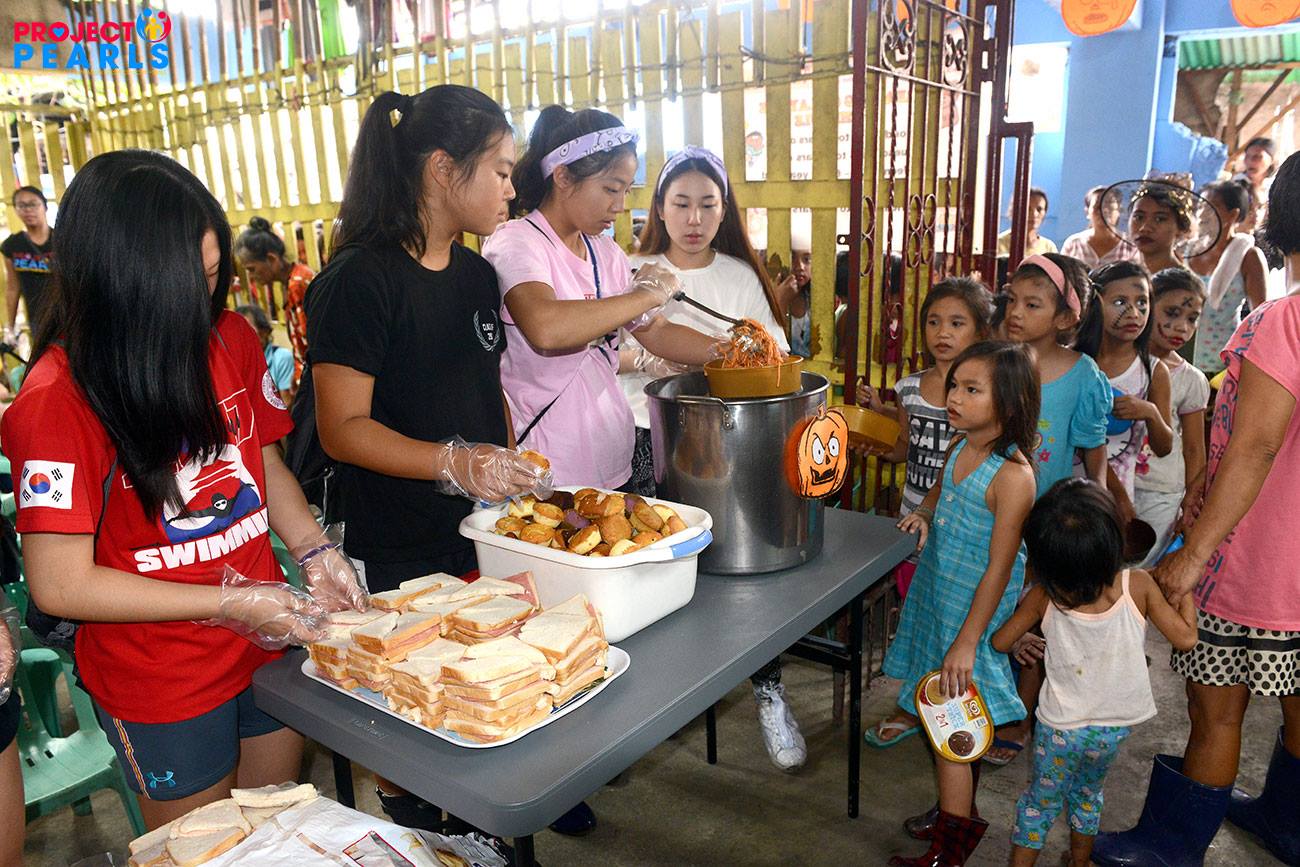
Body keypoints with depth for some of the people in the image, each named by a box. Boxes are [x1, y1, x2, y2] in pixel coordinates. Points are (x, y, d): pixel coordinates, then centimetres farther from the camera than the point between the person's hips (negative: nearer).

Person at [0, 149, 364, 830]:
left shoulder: (230, 338, -5)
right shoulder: (56, 397, -20)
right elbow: (59, 584, -19)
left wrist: (315, 553, -7)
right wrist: (234, 603, -20)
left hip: (268, 645, 5)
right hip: (159, 682, -4)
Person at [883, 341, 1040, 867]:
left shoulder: (1012, 474, -22)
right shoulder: (960, 448, 1)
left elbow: (999, 567, -21)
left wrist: (966, 642, -19)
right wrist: (923, 514, 3)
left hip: (974, 608, -8)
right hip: (936, 595, 8)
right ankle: (956, 811, 38)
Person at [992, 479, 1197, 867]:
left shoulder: (1044, 597, -20)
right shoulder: (1139, 586, -21)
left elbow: (1000, 642, -9)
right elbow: (1185, 637, -11)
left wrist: (1022, 642, 13)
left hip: (1061, 728, -2)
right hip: (1114, 727, 2)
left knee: (1040, 799, 20)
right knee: (1088, 795, 28)